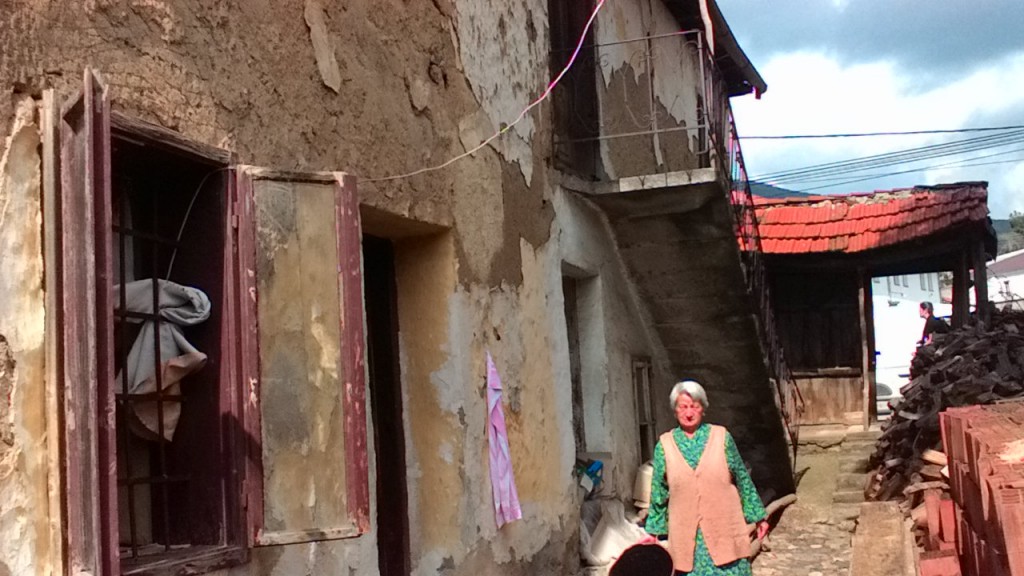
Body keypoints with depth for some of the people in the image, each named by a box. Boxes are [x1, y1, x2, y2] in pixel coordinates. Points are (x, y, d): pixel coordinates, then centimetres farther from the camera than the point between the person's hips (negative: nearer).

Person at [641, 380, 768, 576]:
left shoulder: (722, 437, 0)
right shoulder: (665, 444, 2)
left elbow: (743, 480, 7)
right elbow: (658, 492, 8)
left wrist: (758, 516, 10)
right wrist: (654, 531, 10)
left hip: (724, 530, -1)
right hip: (686, 536, 1)